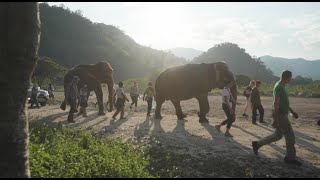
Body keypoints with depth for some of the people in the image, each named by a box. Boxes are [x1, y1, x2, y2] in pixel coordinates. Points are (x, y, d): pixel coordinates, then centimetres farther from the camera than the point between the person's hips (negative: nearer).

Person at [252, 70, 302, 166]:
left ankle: (257, 144, 19)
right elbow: (276, 103, -23)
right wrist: (275, 119, -25)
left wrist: (292, 111, 24)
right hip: (280, 115, -10)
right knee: (290, 135, 0)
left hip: (283, 114, 10)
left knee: (277, 135, 14)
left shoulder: (282, 86, 14)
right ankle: (290, 157, 15)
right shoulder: (279, 87, -18)